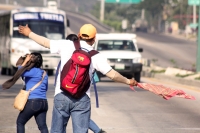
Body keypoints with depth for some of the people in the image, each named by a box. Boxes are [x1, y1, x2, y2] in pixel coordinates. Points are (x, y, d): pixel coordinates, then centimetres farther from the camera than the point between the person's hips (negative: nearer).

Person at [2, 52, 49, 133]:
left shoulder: (34, 71, -9)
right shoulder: (44, 73, 15)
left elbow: (20, 73, -20)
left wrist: (25, 61, -8)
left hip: (32, 102, -7)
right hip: (43, 102, 7)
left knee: (20, 122, 10)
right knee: (43, 126, 1)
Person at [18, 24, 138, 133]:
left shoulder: (67, 45, 2)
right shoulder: (96, 56, 1)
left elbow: (45, 42, 13)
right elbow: (112, 74, 1)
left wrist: (29, 33, 30)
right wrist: (128, 81, 17)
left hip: (62, 96, 1)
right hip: (82, 99, -1)